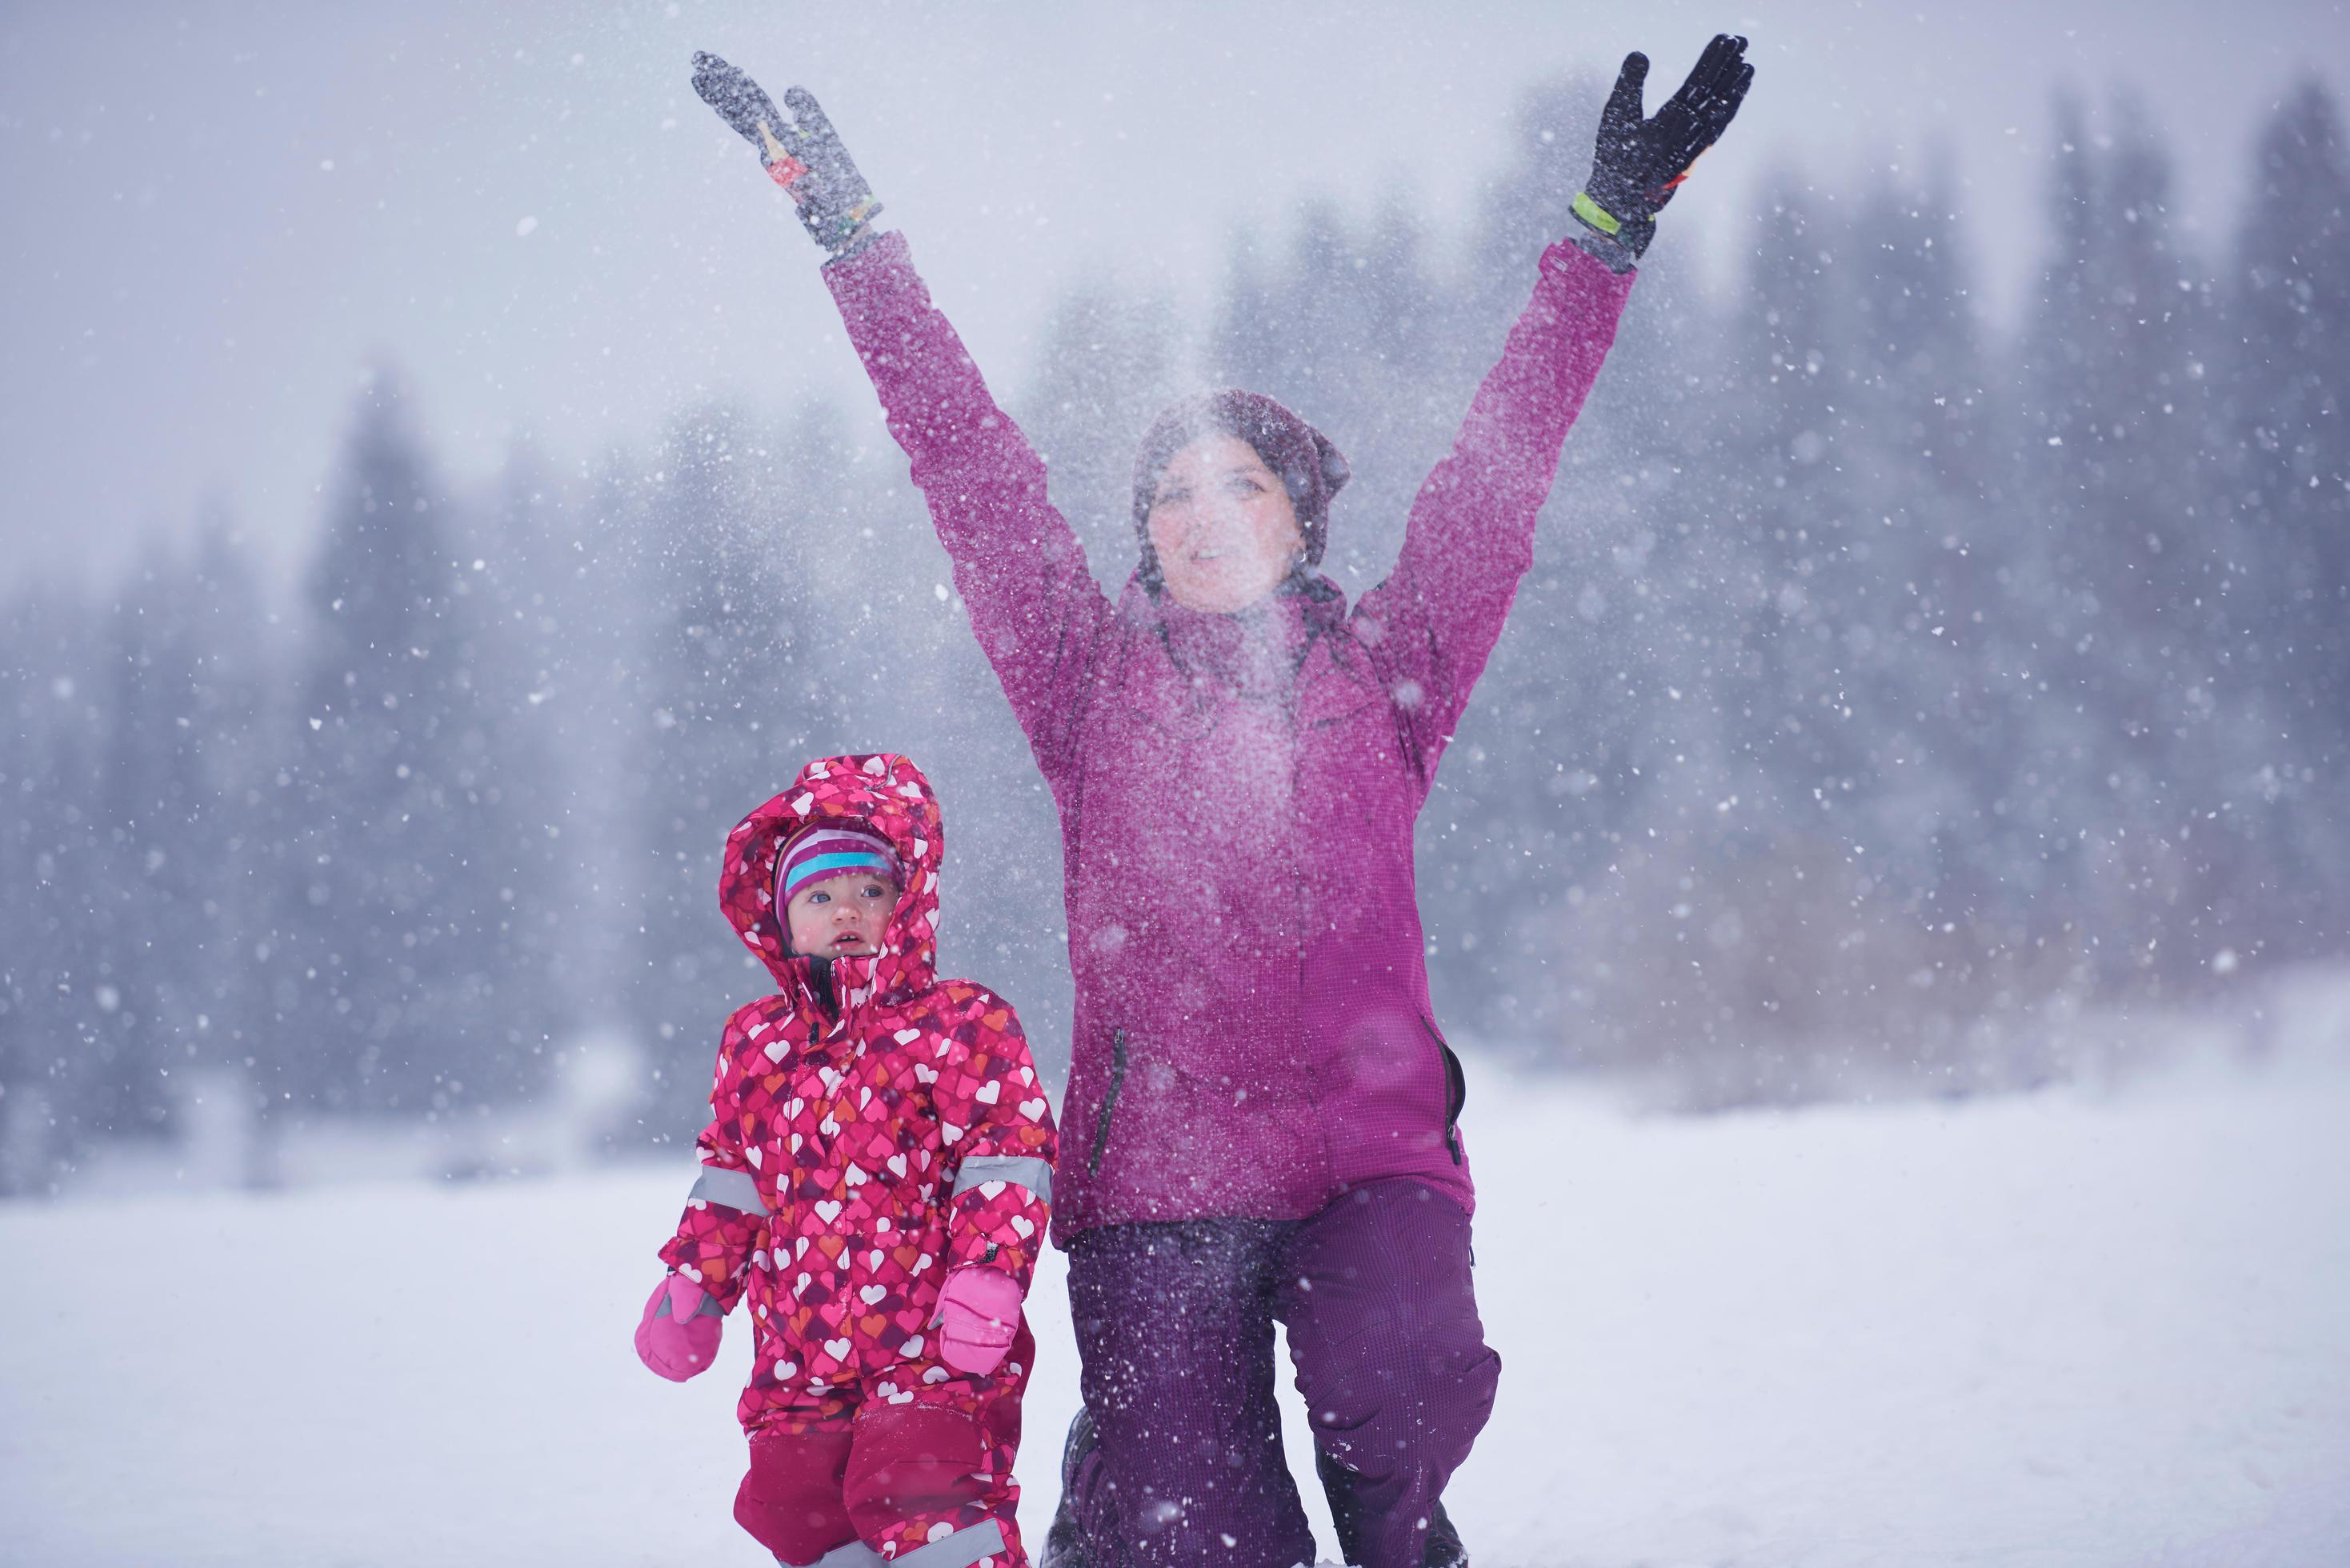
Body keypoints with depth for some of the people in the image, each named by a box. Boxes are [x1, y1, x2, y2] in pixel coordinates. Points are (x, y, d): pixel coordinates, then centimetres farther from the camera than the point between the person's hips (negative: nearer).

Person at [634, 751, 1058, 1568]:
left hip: (933, 1347, -6)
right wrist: (691, 1281, 17)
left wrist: (989, 1272, -19)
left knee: (908, 1485, -19)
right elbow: (732, 1178, 22)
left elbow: (1007, 1158, -9)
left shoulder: (959, 1023, -3)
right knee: (791, 1500, 4)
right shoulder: (757, 1040, 13)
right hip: (801, 1360, 6)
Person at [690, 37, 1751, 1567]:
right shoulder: (1091, 684, 11)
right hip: (1153, 1178, 0)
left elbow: (1499, 471, 11)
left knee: (1406, 1384, -28)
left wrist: (1605, 234, 10)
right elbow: (970, 461, 11)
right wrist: (852, 232, 12)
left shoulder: (1386, 677, 11)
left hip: (1369, 1156, 0)